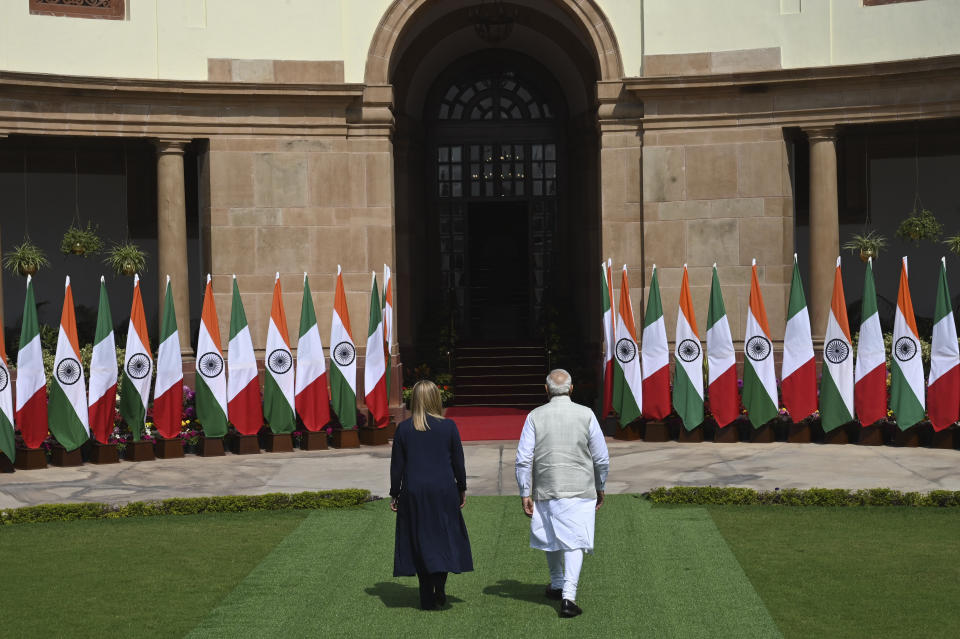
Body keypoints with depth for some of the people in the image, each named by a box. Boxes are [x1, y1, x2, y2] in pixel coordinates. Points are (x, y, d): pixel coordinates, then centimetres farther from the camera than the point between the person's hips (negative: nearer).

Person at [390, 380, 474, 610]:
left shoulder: (403, 428, -3)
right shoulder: (448, 426, -4)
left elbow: (397, 465, 0)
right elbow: (458, 462, 2)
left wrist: (394, 494, 9)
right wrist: (462, 489, 14)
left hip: (414, 492, 1)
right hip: (444, 491, 0)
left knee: (420, 540, 8)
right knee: (444, 535, 12)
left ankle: (428, 598, 9)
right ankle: (440, 585, -6)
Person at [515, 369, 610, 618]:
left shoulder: (535, 416, -3)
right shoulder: (586, 415, -3)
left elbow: (523, 459, -5)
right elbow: (602, 458, 1)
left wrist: (525, 494, 0)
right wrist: (600, 488, 15)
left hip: (546, 490, 2)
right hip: (580, 490, -2)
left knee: (552, 539, 20)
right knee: (574, 542, -1)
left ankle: (557, 585, 38)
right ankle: (568, 596, -13)